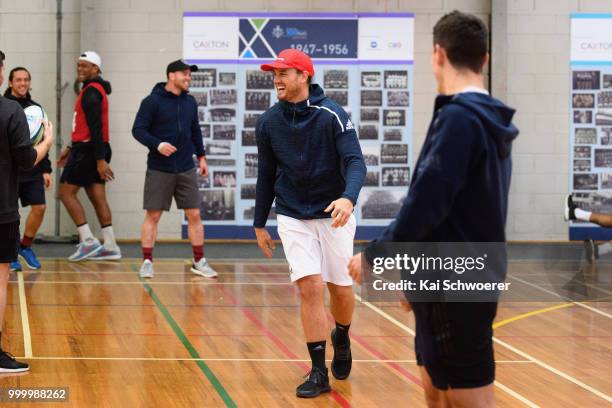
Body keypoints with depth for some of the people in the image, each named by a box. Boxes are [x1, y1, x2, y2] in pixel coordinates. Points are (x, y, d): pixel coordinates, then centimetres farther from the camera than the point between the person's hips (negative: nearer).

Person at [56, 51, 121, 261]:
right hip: (88, 150, 9)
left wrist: (100, 160, -25)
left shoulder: (91, 92, -14)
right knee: (97, 198, 8)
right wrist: (71, 148, 24)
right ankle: (110, 246, 7)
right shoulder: (94, 90, 17)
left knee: (66, 192, -4)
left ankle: (88, 240, -7)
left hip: (89, 150, -9)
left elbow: (96, 128, -21)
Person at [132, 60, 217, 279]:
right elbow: (138, 130, -10)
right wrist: (157, 144, -23)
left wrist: (201, 156, 17)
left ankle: (199, 262, 12)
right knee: (153, 215, -1)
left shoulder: (190, 102, 10)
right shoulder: (152, 101, -7)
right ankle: (147, 262, 8)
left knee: (194, 215, 3)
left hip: (186, 169, 5)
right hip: (159, 169, -5)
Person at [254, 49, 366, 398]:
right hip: (293, 218, 2)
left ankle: (342, 339, 40)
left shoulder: (333, 115, -14)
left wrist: (348, 198, -42)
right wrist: (260, 225, 12)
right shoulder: (269, 123, -2)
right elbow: (266, 175, 8)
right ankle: (319, 374, -3)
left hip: (334, 215, -1)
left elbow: (355, 162, -22)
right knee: (310, 288, -11)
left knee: (341, 289, 7)